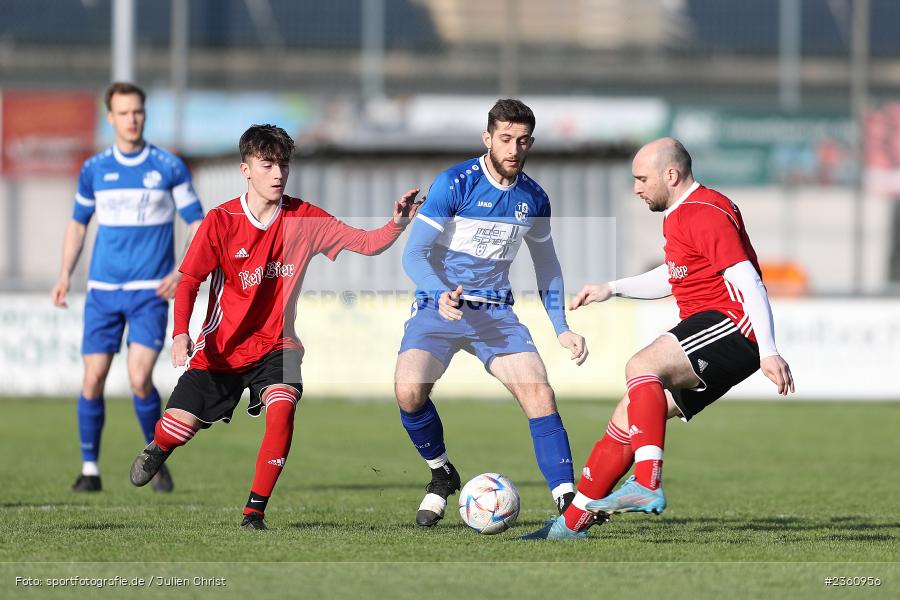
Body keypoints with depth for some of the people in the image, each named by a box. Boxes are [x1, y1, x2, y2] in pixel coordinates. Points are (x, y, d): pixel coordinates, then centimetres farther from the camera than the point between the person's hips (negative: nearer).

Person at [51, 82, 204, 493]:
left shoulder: (169, 167, -1)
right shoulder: (94, 169, 6)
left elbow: (197, 223, 2)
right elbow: (78, 223, 19)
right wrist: (65, 274, 8)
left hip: (151, 291, -2)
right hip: (103, 290, 3)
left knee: (140, 379, -14)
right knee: (93, 378, -2)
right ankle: (90, 469, 10)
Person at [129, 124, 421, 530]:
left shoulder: (303, 219, -6)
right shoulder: (221, 221, -11)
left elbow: (365, 244, -6)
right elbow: (189, 282, -10)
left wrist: (397, 225, -26)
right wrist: (181, 333, -26)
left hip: (275, 345, 1)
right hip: (220, 347, -1)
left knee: (282, 406, -27)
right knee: (179, 426, -5)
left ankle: (255, 511, -15)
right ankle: (158, 449, 36)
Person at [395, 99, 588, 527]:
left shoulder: (533, 198, 4)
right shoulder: (454, 184, -12)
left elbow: (547, 265, 20)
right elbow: (414, 254, -14)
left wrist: (561, 328, 11)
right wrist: (442, 294, -33)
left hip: (495, 311, 3)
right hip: (438, 306, -3)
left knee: (538, 392, -18)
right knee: (409, 391, -26)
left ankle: (567, 499, -14)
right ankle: (441, 473, 2)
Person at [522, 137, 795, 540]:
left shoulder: (706, 213, -13)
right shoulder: (676, 216, 20)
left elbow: (748, 281, -21)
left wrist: (769, 352, -30)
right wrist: (612, 289, 28)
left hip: (730, 326, -10)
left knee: (641, 366, -32)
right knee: (626, 421, 8)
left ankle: (647, 485, -42)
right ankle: (571, 523, 14)